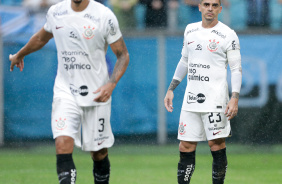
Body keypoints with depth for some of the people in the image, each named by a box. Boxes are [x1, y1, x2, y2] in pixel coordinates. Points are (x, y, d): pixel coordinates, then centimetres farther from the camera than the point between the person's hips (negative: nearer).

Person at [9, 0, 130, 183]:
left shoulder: (105, 16, -9)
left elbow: (123, 55, -3)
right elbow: (42, 37, 25)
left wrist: (111, 85, -18)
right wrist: (19, 55, 40)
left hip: (96, 94, -2)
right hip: (65, 91, 2)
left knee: (99, 152, 4)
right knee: (63, 143, -18)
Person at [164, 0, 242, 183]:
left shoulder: (228, 35, -4)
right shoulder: (190, 30, 12)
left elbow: (236, 69, -5)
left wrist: (235, 98, -15)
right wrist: (171, 89, 19)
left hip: (215, 99, -5)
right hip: (191, 98, 5)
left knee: (217, 144, -5)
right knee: (186, 147, 4)